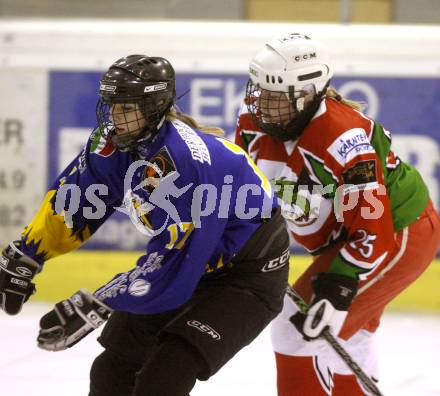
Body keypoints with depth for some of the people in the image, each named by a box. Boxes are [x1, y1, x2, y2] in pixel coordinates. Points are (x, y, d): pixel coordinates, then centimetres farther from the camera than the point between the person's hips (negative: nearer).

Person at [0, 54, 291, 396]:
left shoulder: (179, 162, -34)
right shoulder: (116, 142, -10)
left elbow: (169, 265, -34)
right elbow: (70, 200, 6)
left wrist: (93, 307, -32)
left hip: (249, 275, -9)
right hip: (193, 266, 9)